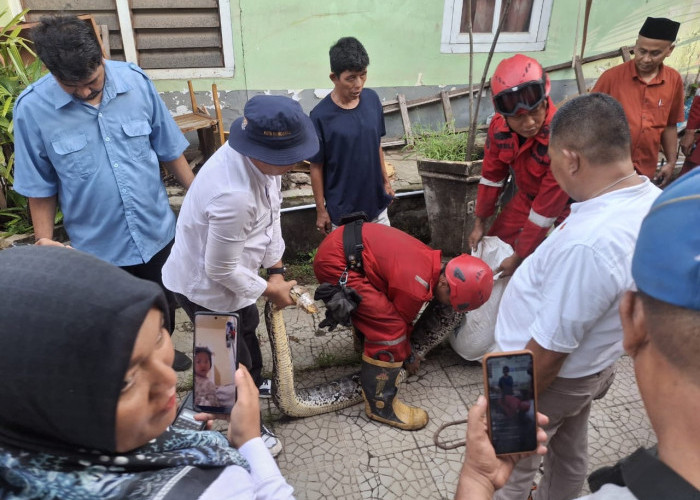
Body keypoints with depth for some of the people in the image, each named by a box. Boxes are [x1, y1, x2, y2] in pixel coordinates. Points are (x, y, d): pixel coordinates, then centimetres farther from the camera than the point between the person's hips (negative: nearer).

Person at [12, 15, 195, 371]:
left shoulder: (135, 81, -11)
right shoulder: (32, 109, -15)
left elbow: (169, 149, -2)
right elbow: (40, 185, -5)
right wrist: (44, 239, -10)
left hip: (157, 231, 2)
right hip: (98, 247, -2)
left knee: (165, 306, 25)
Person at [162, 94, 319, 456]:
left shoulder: (261, 157, -17)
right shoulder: (234, 196, -43)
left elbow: (271, 213, -2)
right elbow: (221, 270, -30)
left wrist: (276, 270, -4)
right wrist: (270, 289, -15)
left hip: (228, 271, 9)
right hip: (207, 286, -8)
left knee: (248, 329, 32)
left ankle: (255, 383, 63)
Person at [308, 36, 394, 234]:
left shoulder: (372, 99, -6)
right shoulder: (321, 115, -21)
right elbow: (316, 167, -13)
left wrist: (385, 181, 13)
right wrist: (321, 210, -8)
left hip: (375, 202, 5)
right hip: (342, 210, -5)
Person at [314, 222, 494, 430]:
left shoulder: (429, 259, 9)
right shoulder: (415, 286, -21)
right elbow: (401, 323, -2)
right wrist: (408, 356, 18)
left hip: (341, 245, 10)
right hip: (336, 263, -10)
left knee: (376, 311, 28)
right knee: (390, 328, -12)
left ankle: (369, 356, 50)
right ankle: (380, 405, 2)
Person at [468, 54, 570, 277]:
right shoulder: (499, 126, -18)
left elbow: (547, 207, -30)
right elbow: (491, 176, -3)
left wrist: (518, 257, -24)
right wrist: (479, 222, 4)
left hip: (565, 206, -5)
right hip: (527, 198, 5)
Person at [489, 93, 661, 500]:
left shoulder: (588, 243, -39)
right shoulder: (652, 199, -9)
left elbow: (548, 352, -29)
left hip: (553, 377, -8)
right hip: (593, 364, 8)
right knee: (569, 455, 30)